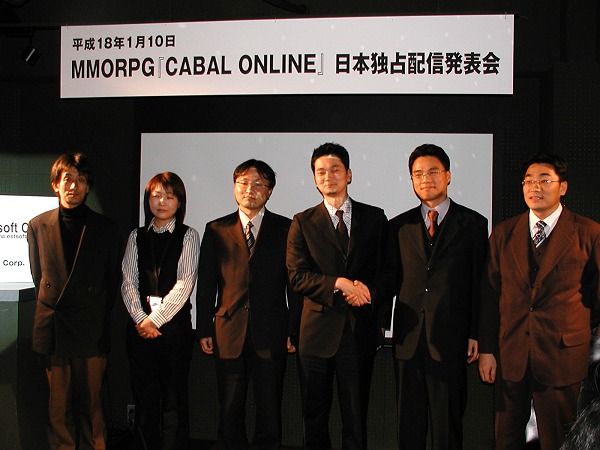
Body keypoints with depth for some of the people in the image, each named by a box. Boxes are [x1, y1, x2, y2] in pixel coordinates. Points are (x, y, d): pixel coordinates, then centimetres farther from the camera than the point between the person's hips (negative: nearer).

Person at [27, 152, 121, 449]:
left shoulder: (106, 229, 1)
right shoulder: (38, 226, 6)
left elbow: (112, 280, 7)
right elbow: (38, 276, 14)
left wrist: (99, 317, 7)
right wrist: (53, 307, 11)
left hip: (90, 332, -1)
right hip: (52, 329, 2)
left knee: (91, 403, 3)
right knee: (58, 405, 7)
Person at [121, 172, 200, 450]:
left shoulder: (188, 236, 4)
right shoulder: (136, 237, 13)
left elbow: (184, 284, -6)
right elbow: (128, 282, 5)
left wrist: (155, 319, -10)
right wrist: (140, 318, -9)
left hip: (175, 324, -2)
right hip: (140, 325, 3)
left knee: (174, 399, -1)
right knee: (144, 398, 5)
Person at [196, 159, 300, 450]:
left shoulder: (286, 229, 4)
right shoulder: (216, 230, 9)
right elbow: (206, 284, 8)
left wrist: (294, 331, -3)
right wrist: (204, 330, 2)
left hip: (271, 335, -1)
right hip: (229, 334, 1)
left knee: (270, 411, 6)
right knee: (230, 413, 7)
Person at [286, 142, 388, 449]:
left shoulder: (374, 218, 8)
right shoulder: (303, 223, 5)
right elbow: (297, 276, -4)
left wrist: (368, 292, -13)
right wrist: (340, 283, -17)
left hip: (360, 329, 0)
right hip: (318, 329, 0)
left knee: (356, 416, 6)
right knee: (314, 416, 10)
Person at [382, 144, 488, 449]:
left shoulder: (473, 224, 4)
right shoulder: (399, 226, 11)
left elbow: (480, 283, 1)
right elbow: (389, 277, 10)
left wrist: (476, 334, -3)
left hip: (451, 339, -2)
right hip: (408, 338, 3)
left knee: (447, 424, 5)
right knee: (408, 422, 10)